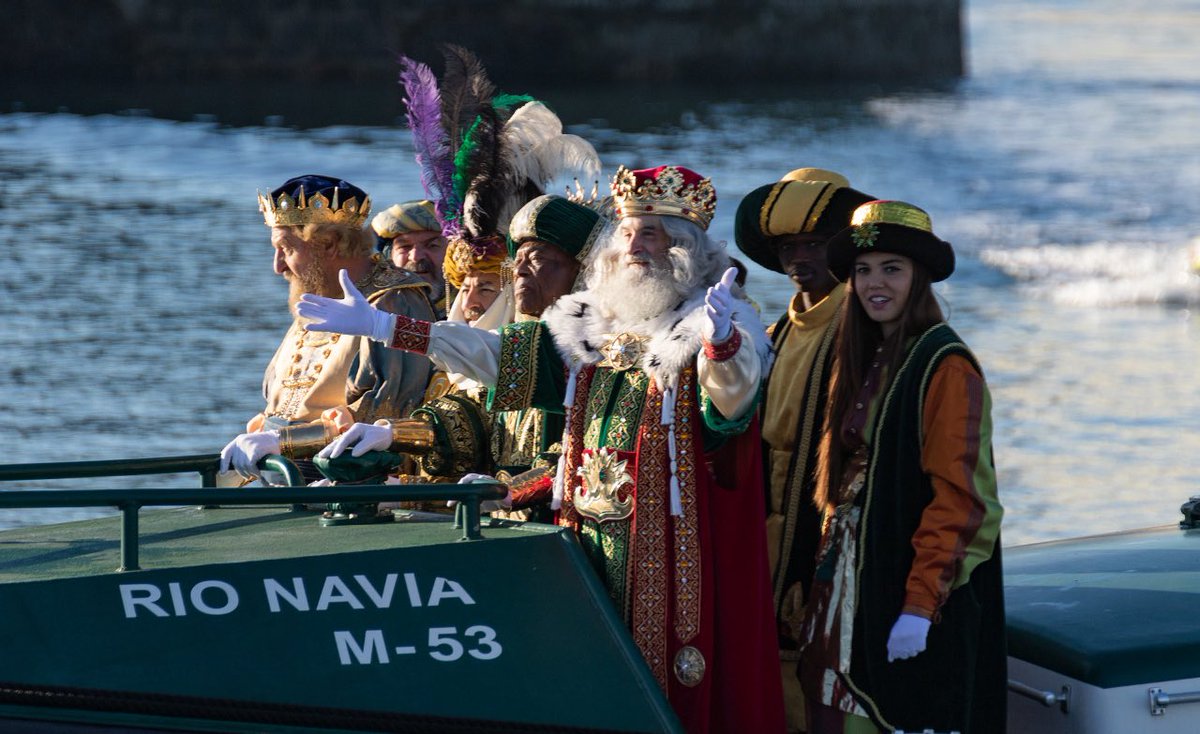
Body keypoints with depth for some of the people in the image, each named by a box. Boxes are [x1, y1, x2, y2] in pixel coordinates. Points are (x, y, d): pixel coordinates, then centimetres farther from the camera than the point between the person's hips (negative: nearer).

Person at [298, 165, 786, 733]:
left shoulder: (715, 326, -4)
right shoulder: (589, 326, 14)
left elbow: (732, 397, -23)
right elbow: (497, 355, 14)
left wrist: (720, 342, -47)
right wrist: (381, 326, 9)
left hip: (668, 546, -6)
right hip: (588, 534, 6)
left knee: (672, 683, -7)